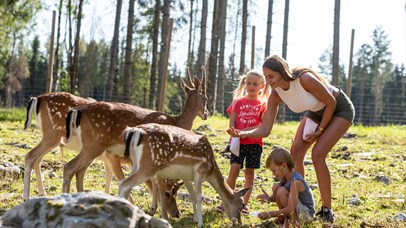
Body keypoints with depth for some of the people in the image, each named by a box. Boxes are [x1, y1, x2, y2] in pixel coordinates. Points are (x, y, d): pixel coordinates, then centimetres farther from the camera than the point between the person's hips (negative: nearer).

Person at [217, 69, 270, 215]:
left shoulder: (263, 104, 4)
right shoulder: (238, 101, 9)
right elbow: (232, 122, 5)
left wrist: (244, 131, -16)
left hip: (255, 143, 0)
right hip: (238, 142, 0)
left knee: (249, 172, 4)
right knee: (234, 170, -11)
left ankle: (244, 203, 10)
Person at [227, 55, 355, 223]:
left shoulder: (305, 79, -36)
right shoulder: (276, 95, -17)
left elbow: (331, 102, -22)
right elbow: (265, 130, -17)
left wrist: (319, 130, -15)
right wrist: (243, 133, -34)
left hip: (340, 109, -6)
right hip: (316, 112, 7)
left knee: (318, 155, -19)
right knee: (296, 151, -8)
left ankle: (327, 211, -8)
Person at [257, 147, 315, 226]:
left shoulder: (295, 182, -28)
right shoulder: (285, 178, -1)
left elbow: (290, 209, -31)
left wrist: (269, 214, -29)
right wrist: (269, 198, -16)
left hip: (307, 214, -9)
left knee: (281, 191, -26)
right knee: (276, 187, -3)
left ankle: (294, 221, -11)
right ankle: (285, 217, 7)